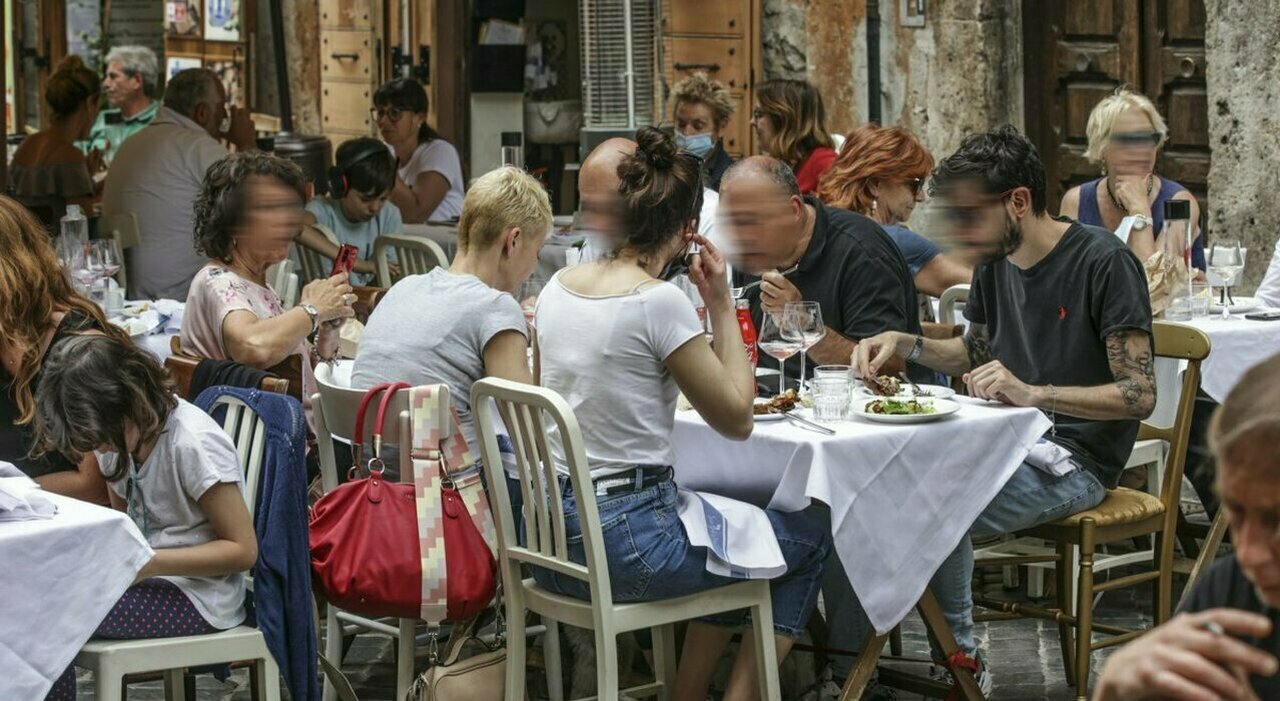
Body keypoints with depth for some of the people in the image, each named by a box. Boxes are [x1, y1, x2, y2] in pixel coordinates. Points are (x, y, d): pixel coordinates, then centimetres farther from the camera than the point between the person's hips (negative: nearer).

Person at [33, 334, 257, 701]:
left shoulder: (194, 443, -21)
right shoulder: (118, 435, 2)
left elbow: (242, 549, -17)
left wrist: (148, 563, -26)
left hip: (196, 595, -8)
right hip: (145, 575, 8)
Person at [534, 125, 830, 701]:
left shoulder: (558, 286, 3)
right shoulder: (658, 302, -18)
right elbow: (736, 418, -9)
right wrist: (721, 306, -3)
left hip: (553, 537, 8)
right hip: (624, 541, -8)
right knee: (810, 543, 13)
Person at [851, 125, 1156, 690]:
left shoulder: (1104, 262, -13)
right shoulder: (995, 264, 9)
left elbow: (1140, 395, -17)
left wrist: (1032, 393, -28)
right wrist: (904, 343, 8)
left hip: (1076, 458, -7)